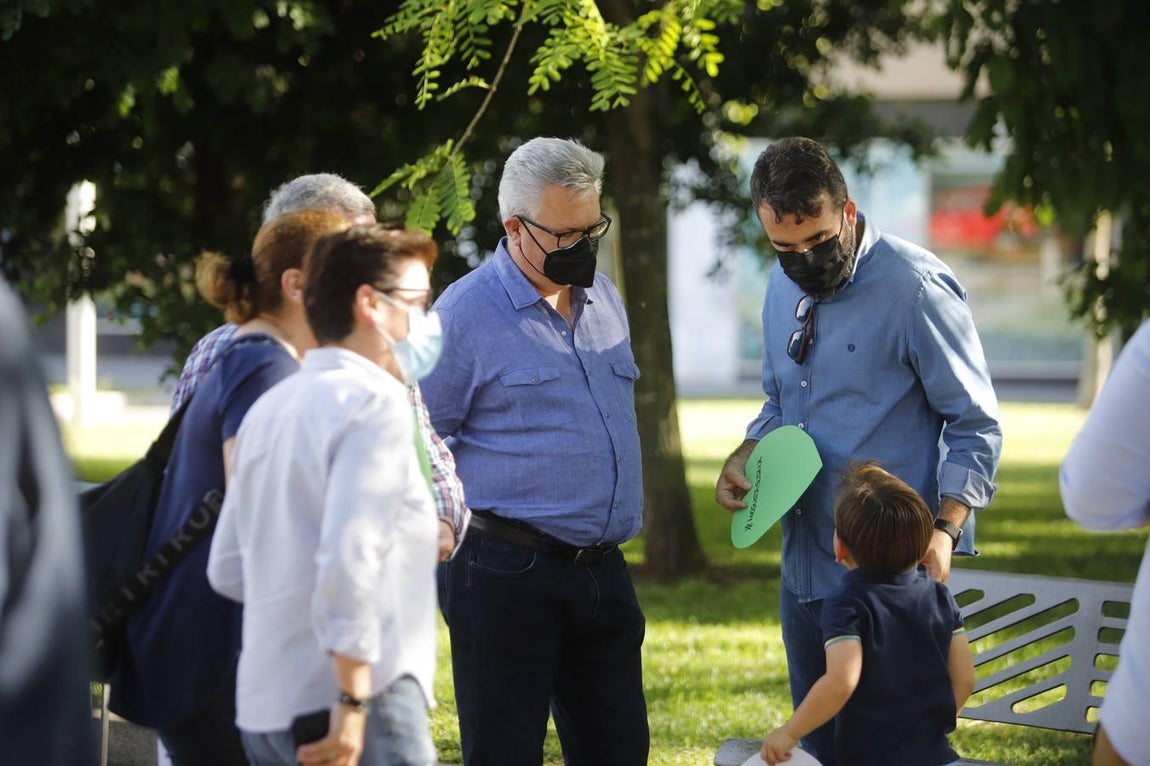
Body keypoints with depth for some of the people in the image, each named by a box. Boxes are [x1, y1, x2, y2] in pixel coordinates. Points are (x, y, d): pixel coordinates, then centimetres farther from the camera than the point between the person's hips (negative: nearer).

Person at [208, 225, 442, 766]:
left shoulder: (270, 408, 16)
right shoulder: (374, 402, -10)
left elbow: (228, 570, 20)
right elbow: (348, 556, -22)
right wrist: (354, 703, -21)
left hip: (266, 703, 9)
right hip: (361, 706, -9)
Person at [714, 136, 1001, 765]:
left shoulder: (916, 287, -13)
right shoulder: (784, 287, 10)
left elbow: (974, 425, -10)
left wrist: (946, 530, -21)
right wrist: (745, 458, 4)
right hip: (804, 564, 7)